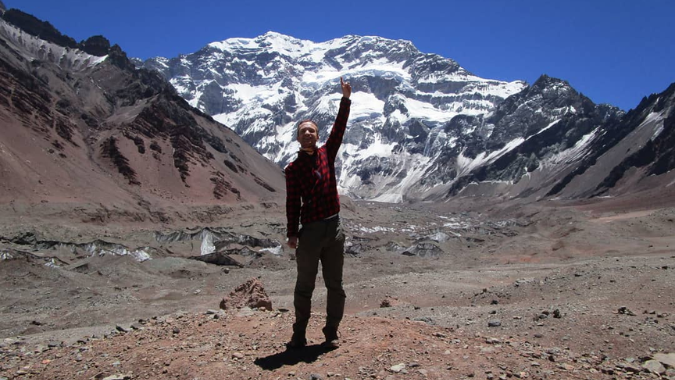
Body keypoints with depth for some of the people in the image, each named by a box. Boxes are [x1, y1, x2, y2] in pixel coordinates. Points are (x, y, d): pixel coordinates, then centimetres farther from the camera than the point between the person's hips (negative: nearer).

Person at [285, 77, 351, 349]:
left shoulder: (327, 154, 9)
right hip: (310, 231, -3)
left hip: (334, 227, 3)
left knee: (335, 285, 8)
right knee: (304, 286, 5)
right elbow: (292, 203, -3)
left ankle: (331, 333, 18)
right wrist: (292, 233, -9)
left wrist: (345, 99, -2)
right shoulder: (293, 168, 1)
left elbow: (339, 128, 3)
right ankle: (299, 334, 16)